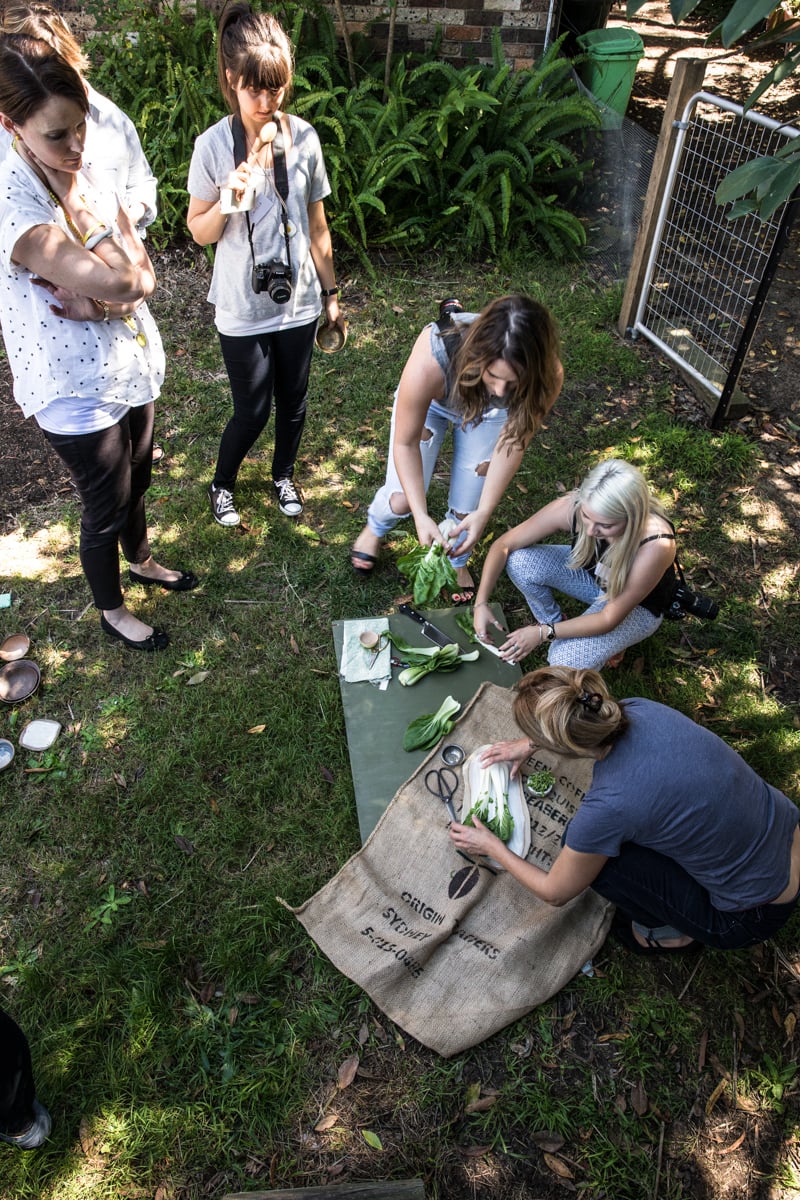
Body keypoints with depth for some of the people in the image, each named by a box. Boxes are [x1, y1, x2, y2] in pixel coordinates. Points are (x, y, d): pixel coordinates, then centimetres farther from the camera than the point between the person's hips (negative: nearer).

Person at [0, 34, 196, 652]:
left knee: (135, 484, 25)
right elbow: (117, 284, -33)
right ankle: (113, 612, 35)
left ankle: (142, 561, 53)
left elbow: (143, 276, -6)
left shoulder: (87, 176, 0)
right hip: (78, 393, -7)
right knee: (106, 507, 10)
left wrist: (97, 299, -22)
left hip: (132, 367, 7)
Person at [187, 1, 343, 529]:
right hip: (243, 308, -3)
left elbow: (316, 225, 6)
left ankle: (284, 474, 42)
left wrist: (331, 293, 10)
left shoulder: (303, 137, -3)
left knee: (292, 401, 15)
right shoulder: (214, 145, -10)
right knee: (252, 411, 4)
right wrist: (228, 199, -23)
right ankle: (222, 485, 32)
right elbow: (200, 232, -3)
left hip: (298, 301, 3)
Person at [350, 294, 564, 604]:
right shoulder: (430, 361, -47)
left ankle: (456, 562, 39)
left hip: (490, 414, 2)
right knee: (402, 499, -3)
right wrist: (421, 516, -36)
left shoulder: (548, 376, -39)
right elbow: (405, 442, -31)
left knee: (467, 511, 3)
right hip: (430, 403, -1)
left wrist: (484, 512, -29)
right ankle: (375, 528, 36)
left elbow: (513, 442, -22)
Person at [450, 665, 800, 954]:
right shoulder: (637, 709, -16)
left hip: (754, 914, -6)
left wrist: (491, 846, 4)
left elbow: (554, 893, -9)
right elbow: (581, 723, 14)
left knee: (586, 848, -8)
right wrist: (527, 744, 19)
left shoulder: (607, 808, -31)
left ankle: (671, 928, 12)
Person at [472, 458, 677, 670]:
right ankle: (555, 623, 5)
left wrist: (544, 633, -30)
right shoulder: (571, 507, -31)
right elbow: (503, 545, -21)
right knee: (519, 561, -23)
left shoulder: (655, 545, -39)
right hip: (591, 573, 4)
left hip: (639, 607, -4)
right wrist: (480, 603, -30)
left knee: (566, 663, -27)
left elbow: (609, 618, -29)